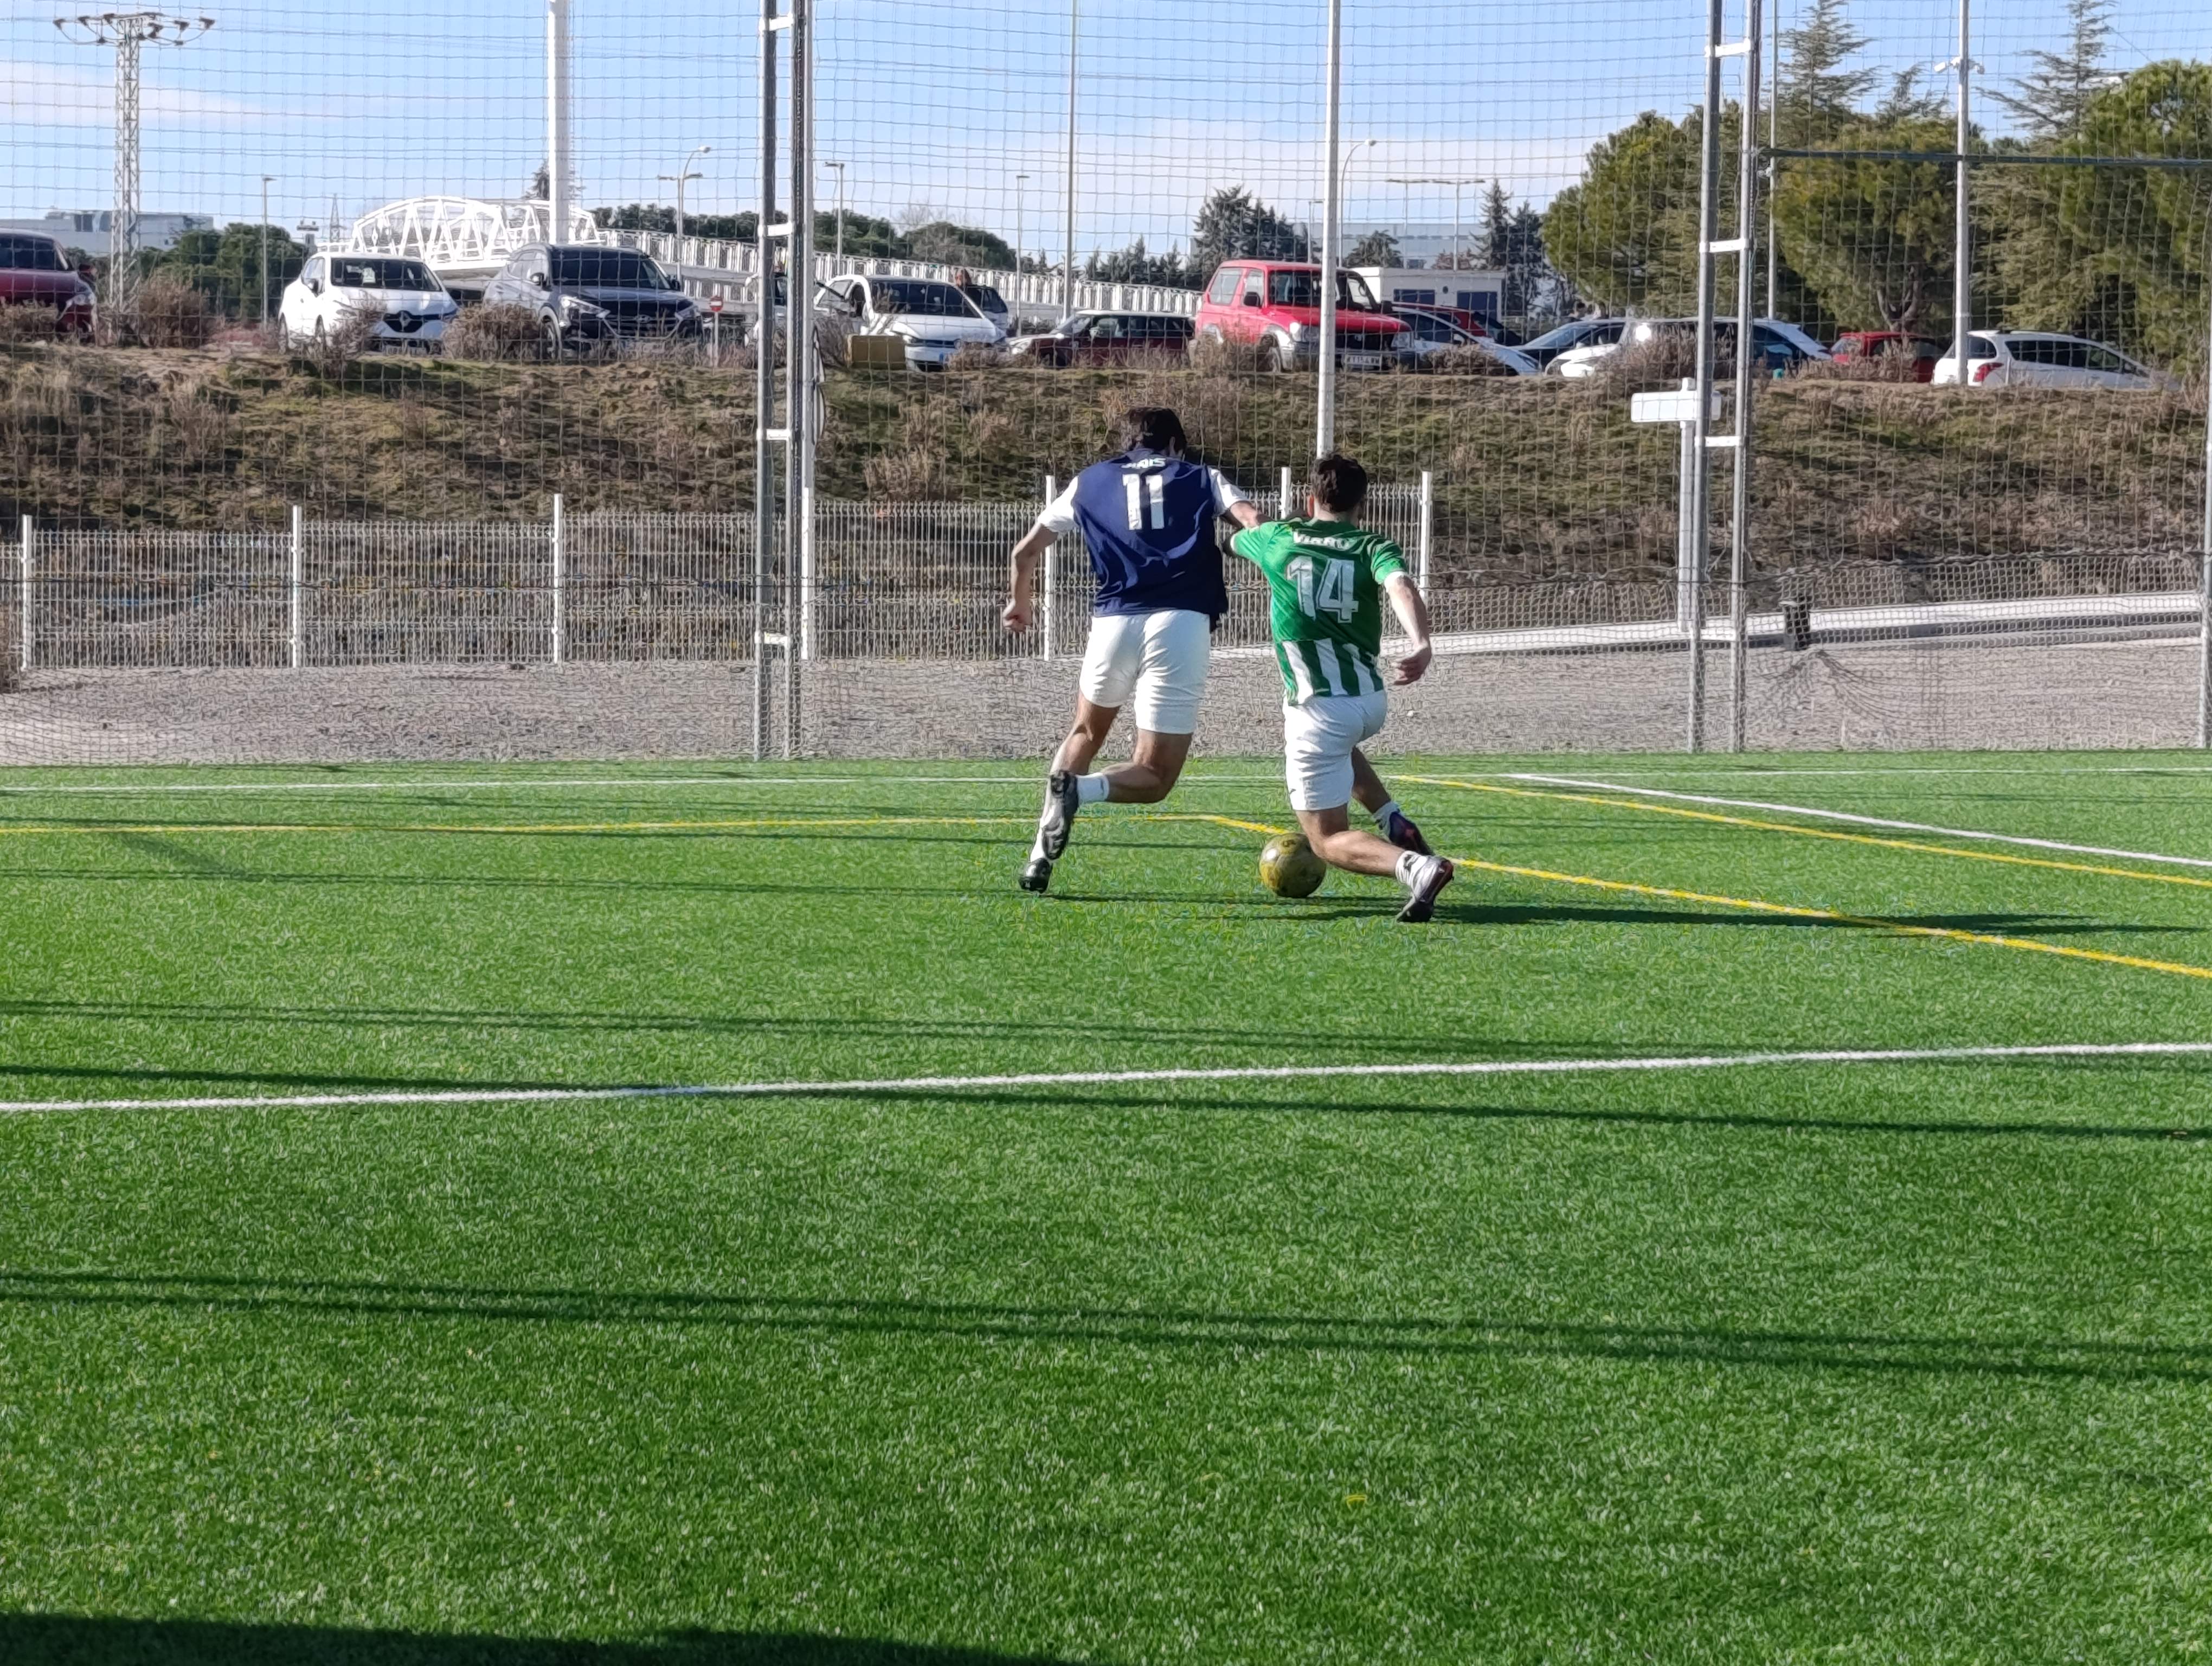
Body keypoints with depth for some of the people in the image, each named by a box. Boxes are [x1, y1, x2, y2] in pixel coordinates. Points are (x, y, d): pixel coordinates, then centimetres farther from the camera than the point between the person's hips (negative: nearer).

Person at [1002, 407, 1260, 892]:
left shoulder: (1091, 482, 22)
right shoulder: (1202, 479, 18)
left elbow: (1027, 550, 27)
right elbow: (1255, 524, -2)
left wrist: (1021, 601, 45)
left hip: (1114, 622, 2)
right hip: (1182, 624, -2)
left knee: (1086, 734, 30)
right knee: (1154, 777, 5)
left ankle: (1042, 854, 15)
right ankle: (1080, 789, -28)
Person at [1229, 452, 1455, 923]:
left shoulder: (1276, 539, 3)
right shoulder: (1372, 547, 1)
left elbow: (1235, 539, 27)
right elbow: (1401, 587, -22)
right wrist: (1422, 646, -38)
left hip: (1318, 711, -4)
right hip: (1373, 703, 4)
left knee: (1328, 841, 1)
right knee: (1338, 744, 41)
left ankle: (1417, 866, -28)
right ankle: (1396, 825, 19)